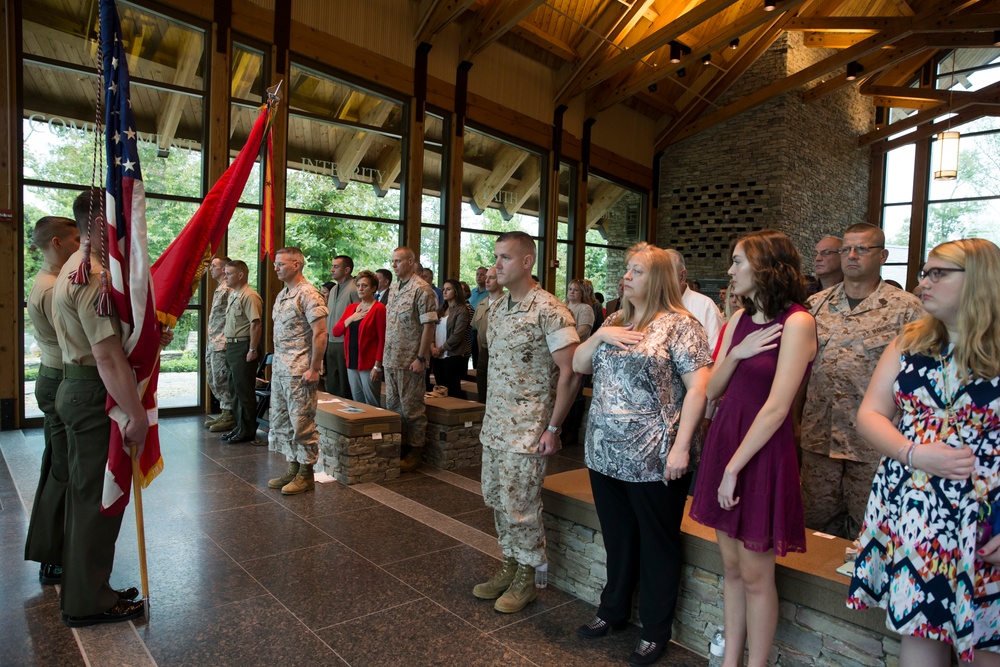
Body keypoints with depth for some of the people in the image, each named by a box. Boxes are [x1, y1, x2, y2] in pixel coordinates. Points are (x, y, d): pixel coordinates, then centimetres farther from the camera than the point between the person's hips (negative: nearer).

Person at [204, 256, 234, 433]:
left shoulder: (228, 289, -13)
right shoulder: (219, 289, 18)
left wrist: (225, 341, -20)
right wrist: (210, 344, 21)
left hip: (221, 344, -10)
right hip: (212, 344, 10)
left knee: (221, 381, -4)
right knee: (213, 380, 14)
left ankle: (229, 417, 4)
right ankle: (225, 413, 22)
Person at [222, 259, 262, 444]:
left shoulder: (249, 296, -16)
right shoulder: (232, 294, 15)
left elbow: (255, 324, -22)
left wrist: (252, 350, -23)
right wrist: (229, 346, 16)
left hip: (243, 347, -10)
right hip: (232, 346, 10)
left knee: (244, 391, -3)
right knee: (234, 389, 16)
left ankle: (248, 431, 7)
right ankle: (239, 426, 27)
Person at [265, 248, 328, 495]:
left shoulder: (308, 294, -12)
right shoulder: (282, 294, 15)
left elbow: (320, 333, -18)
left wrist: (314, 368, -19)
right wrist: (275, 362, 15)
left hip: (299, 371, -9)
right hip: (279, 370, 9)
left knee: (302, 423, -2)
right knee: (281, 421, 14)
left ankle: (306, 474, 9)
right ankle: (293, 468, 25)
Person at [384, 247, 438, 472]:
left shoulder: (421, 289, -11)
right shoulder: (393, 288, 13)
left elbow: (429, 326, -15)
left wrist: (420, 358, -18)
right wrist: (385, 355, 14)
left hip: (409, 361, -8)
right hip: (391, 359, 8)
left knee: (411, 409, 1)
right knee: (392, 406, 14)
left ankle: (415, 452, 12)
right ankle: (397, 448, 26)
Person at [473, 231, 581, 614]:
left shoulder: (548, 310, -15)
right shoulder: (496, 307, 10)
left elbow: (570, 371, -17)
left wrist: (553, 428, -17)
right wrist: (490, 415, 14)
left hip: (528, 427, -8)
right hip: (494, 422, 8)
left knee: (520, 504, 1)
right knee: (496, 498, 15)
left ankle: (526, 579, 22)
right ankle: (510, 566, 34)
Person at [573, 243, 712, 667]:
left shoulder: (679, 325, -9)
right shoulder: (614, 323, 12)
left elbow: (698, 388, -15)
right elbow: (578, 366, 11)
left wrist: (681, 448, -20)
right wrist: (600, 336, -7)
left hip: (654, 459, -6)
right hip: (606, 454, 6)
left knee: (657, 546, 11)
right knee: (617, 540, 21)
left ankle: (656, 631, 29)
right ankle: (614, 610, 40)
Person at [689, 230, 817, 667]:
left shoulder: (796, 323, -12)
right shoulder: (740, 319, 8)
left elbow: (776, 408, -18)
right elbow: (712, 390, 7)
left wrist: (734, 468, -17)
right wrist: (735, 355, -11)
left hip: (762, 451, -7)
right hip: (724, 439, 7)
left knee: (755, 574, 6)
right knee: (731, 567, 16)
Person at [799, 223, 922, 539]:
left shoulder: (906, 308, -3)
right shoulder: (816, 304, 7)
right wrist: (794, 421, 10)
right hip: (818, 435, 3)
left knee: (867, 529, 9)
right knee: (817, 521, 14)